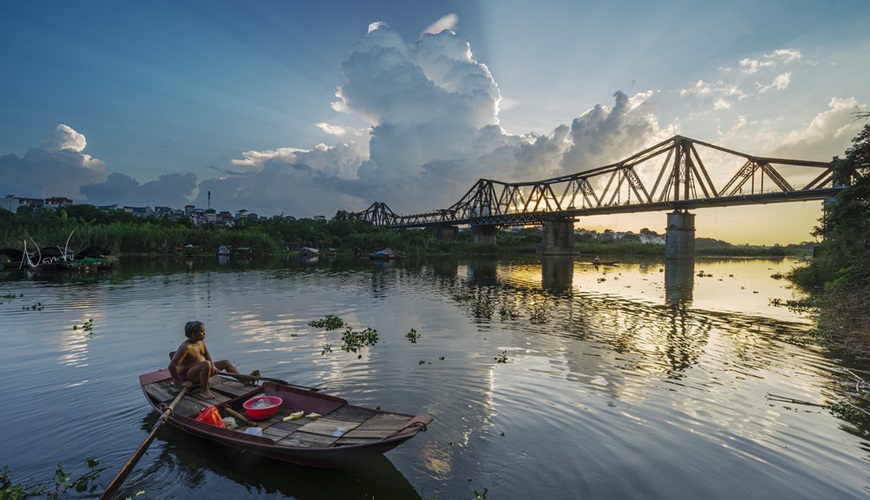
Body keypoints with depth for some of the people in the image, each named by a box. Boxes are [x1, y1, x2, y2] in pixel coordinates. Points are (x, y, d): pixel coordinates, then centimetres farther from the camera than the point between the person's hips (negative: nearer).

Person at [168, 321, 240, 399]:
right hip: (187, 374, -10)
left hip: (200, 370, 10)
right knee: (207, 364, -38)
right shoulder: (186, 347, -26)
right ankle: (204, 391, -23)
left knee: (226, 362, 7)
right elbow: (172, 366, -27)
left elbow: (206, 354, 11)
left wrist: (213, 366, -6)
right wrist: (181, 382, -22)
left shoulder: (201, 341, 0)